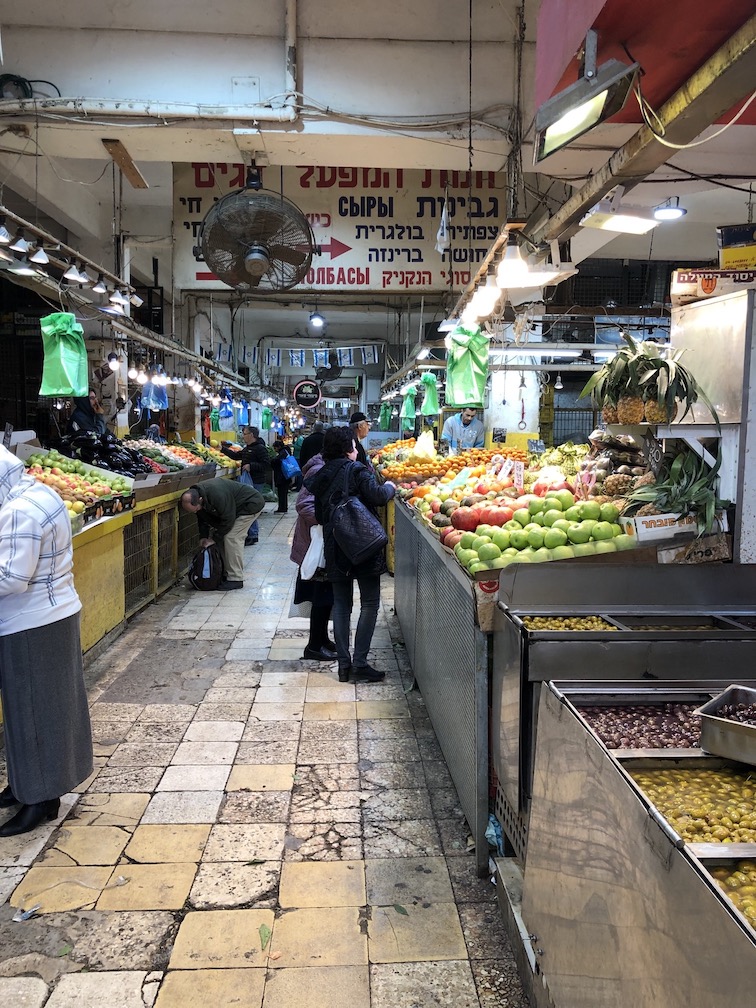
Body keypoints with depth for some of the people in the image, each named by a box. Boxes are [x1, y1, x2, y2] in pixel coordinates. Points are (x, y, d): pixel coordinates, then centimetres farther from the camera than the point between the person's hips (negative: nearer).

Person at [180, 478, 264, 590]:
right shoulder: (194, 497, -11)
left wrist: (214, 539, -18)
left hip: (251, 504, -9)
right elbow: (203, 518, 5)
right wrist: (203, 537, -4)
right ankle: (228, 573, 14)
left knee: (232, 538, -16)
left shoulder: (218, 495, -38)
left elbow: (228, 520, -28)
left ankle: (235, 579, -12)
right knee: (224, 536, 4)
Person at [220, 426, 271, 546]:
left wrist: (251, 466, -23)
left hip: (256, 482, -10)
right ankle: (254, 534, 22)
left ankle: (252, 537, -2)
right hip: (249, 481, 10)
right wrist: (222, 449, 25)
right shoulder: (247, 448, 17)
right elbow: (235, 455, 27)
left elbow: (266, 464, -19)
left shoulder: (260, 448, -13)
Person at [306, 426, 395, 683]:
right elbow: (377, 496, -19)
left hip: (335, 548, 6)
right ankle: (360, 662, -2)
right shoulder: (357, 471, -9)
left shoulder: (320, 477, 9)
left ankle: (344, 663, 11)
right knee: (370, 602, 3)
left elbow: (319, 515, 13)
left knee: (341, 603, 11)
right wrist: (390, 486, 0)